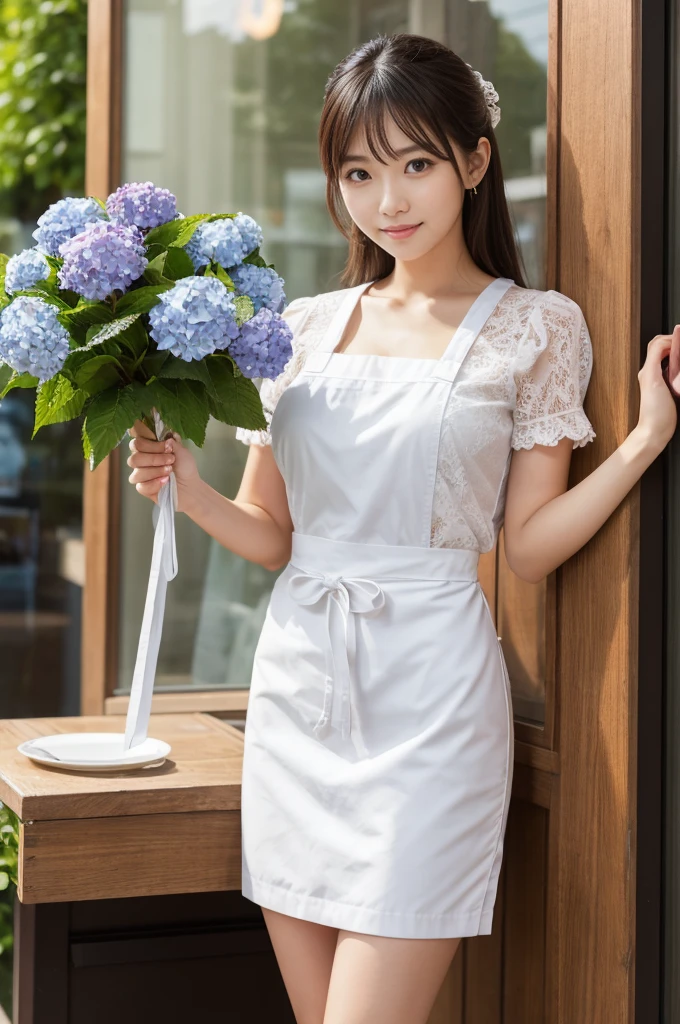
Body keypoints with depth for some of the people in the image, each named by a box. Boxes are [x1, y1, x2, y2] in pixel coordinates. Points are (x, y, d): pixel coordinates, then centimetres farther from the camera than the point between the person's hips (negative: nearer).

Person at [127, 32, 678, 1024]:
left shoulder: (535, 326, 1)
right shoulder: (306, 327, 11)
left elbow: (529, 545, -2)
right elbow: (271, 534, 13)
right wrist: (190, 491, -6)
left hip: (428, 691, -4)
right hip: (297, 682, 5)